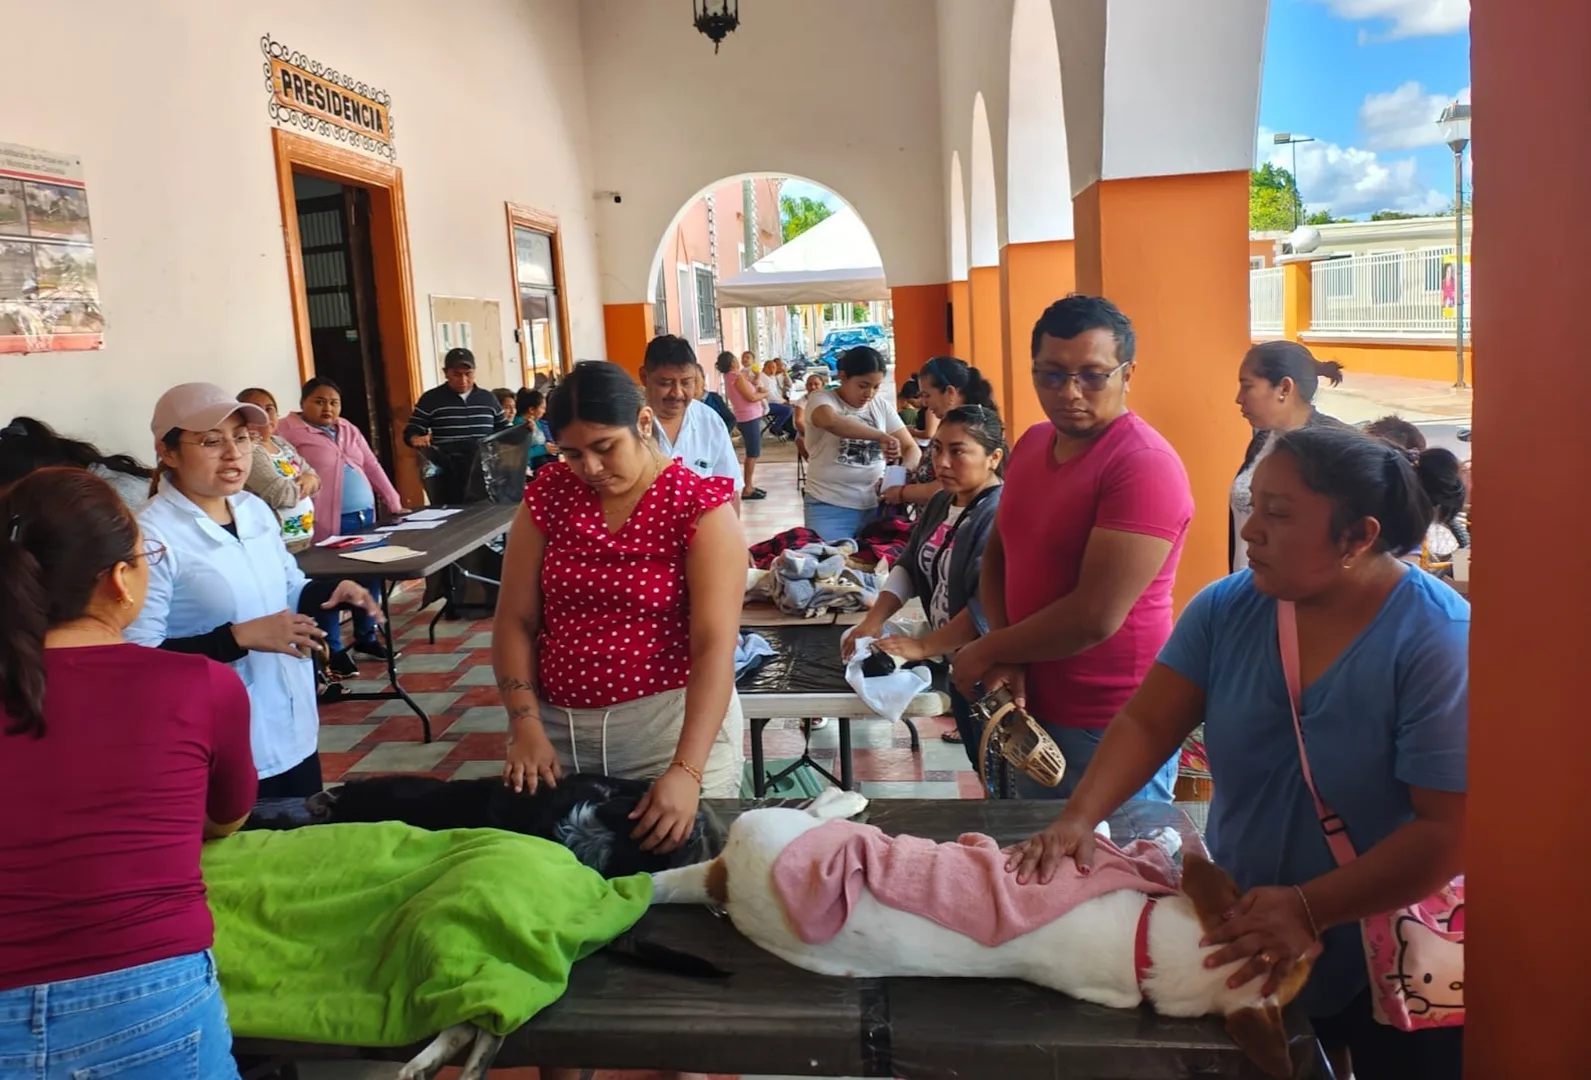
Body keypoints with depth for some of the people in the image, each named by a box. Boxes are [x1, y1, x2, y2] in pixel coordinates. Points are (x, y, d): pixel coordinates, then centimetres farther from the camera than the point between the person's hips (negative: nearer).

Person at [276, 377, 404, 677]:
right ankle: (333, 650, 9)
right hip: (327, 524, -7)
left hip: (364, 517, 7)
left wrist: (394, 504, 15)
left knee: (369, 578, 11)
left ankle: (366, 637, 28)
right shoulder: (290, 431, -3)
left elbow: (372, 467, 18)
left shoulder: (349, 431, 18)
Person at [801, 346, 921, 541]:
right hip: (829, 506, -4)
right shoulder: (820, 399, -5)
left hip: (875, 505, 4)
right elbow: (831, 421, -29)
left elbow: (912, 448, 7)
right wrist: (881, 436, -33)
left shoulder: (881, 405, 7)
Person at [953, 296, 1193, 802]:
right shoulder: (1032, 443, 5)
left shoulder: (1145, 465, -21)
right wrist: (1006, 658, -8)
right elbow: (997, 555, 9)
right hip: (1033, 708, 8)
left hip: (1113, 734, -7)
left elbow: (1095, 617, -25)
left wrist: (988, 651, -11)